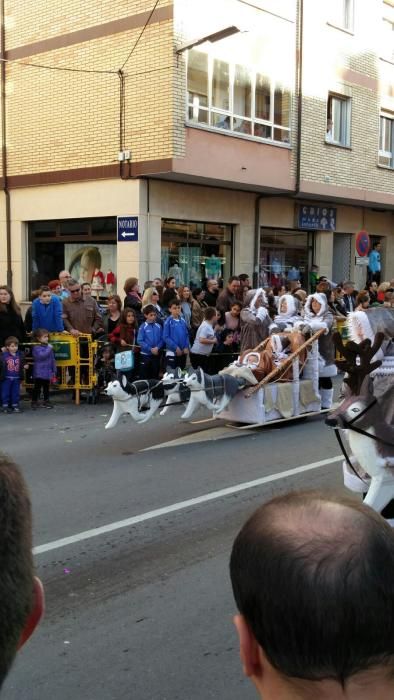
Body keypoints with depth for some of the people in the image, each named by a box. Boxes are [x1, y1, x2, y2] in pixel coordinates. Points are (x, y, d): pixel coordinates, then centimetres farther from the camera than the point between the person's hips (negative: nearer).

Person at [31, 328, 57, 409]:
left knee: (46, 387, 14)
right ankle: (34, 402, 9)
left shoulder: (49, 347, 6)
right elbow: (41, 355, -28)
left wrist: (54, 370, 13)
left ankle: (46, 401, 24)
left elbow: (52, 359, 12)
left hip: (48, 372, 5)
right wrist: (48, 348, -24)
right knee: (37, 387, 0)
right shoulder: (36, 348, -10)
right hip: (39, 373, -5)